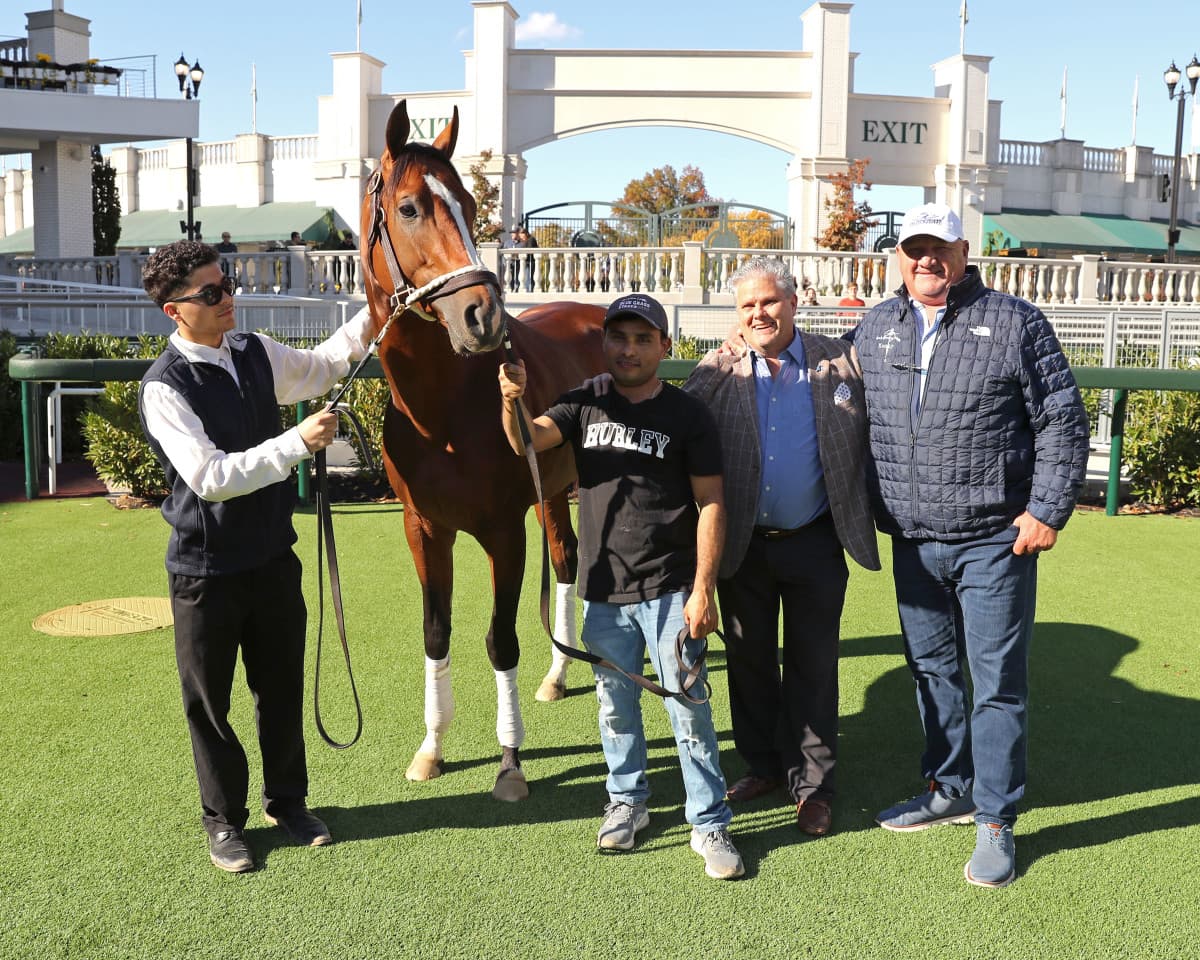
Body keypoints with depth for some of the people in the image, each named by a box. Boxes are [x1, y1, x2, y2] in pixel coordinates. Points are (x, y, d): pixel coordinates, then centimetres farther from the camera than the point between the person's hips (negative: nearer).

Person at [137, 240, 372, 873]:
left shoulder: (256, 353, 1)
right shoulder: (165, 387, -19)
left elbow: (322, 365, 19)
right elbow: (211, 477, -27)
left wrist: (373, 317, 5)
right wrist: (298, 441, -28)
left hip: (273, 556, 6)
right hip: (206, 572, -6)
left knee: (283, 687, 17)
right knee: (209, 702, 11)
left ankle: (287, 801, 37)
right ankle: (223, 821, 30)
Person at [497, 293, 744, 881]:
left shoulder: (688, 416, -4)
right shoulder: (585, 407, 4)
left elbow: (710, 505, -5)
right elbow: (527, 441, -12)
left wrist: (703, 589, -10)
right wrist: (512, 401, -34)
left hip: (669, 590, -3)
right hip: (603, 591, 4)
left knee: (688, 708, 0)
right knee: (616, 705, 17)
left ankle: (710, 824, 13)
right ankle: (627, 803, 35)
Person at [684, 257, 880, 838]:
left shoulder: (841, 363, -4)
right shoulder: (716, 373, -2)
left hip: (813, 544, -2)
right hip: (742, 545, 2)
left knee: (812, 667, 8)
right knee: (748, 661, 14)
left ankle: (812, 784, 22)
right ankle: (763, 764, 33)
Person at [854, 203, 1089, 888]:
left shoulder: (1015, 322, -4)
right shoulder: (874, 329, 8)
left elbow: (1063, 421, -4)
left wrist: (1047, 510, -10)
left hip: (995, 542, -4)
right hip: (913, 543, 5)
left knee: (997, 679, 0)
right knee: (932, 669, 15)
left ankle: (996, 820, 12)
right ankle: (950, 790, 32)